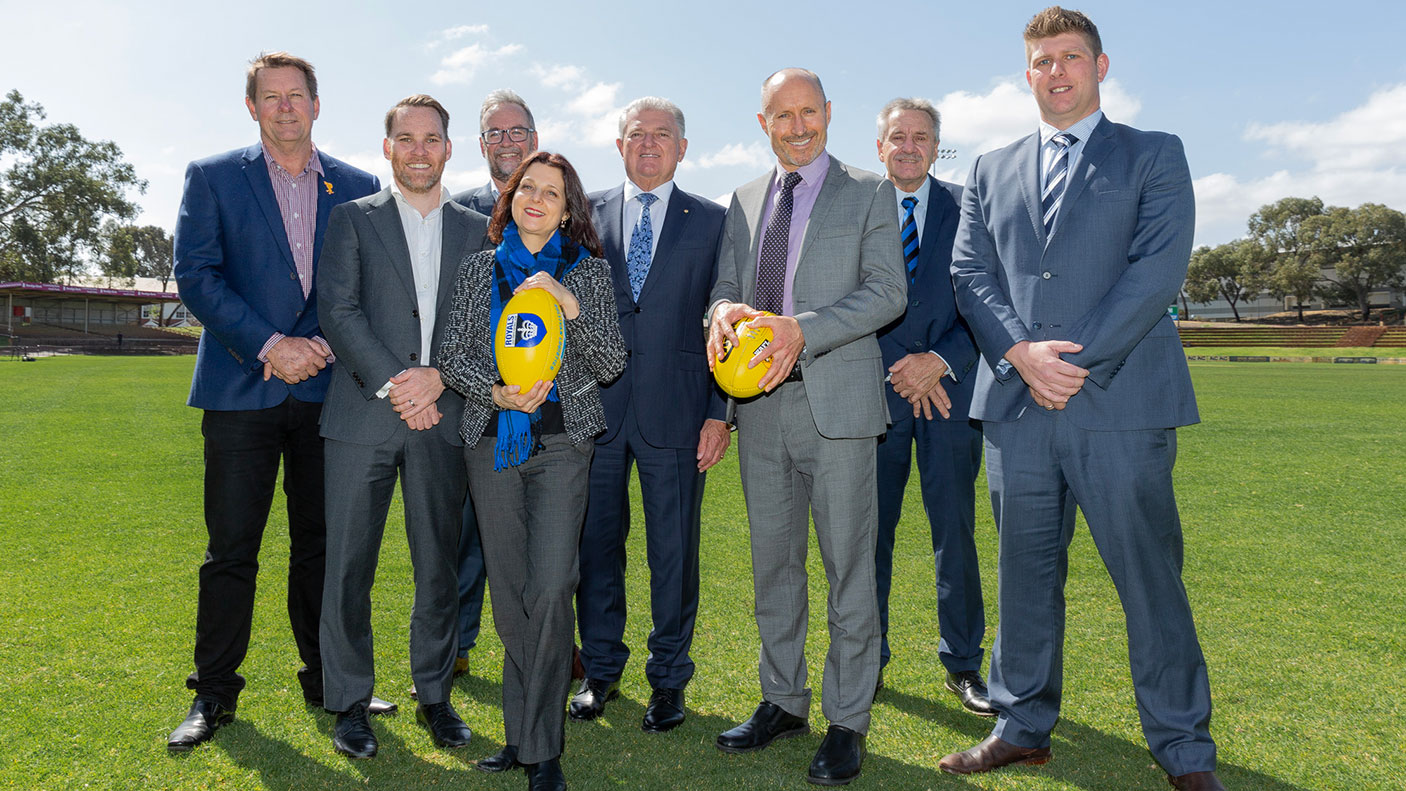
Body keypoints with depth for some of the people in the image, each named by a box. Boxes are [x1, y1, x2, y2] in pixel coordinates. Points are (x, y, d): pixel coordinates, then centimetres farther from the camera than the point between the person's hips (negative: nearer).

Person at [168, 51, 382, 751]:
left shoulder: (358, 188, 10)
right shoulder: (212, 177, 5)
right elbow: (195, 276, -4)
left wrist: (327, 346, -8)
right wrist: (271, 345, -14)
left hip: (327, 388, 2)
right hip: (241, 391, -2)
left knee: (321, 543, 10)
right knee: (231, 550, 2)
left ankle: (327, 680, 23)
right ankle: (213, 694, 17)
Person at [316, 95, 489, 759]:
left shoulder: (477, 230, 13)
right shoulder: (353, 219, 8)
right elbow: (340, 313, -3)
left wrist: (438, 377, -10)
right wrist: (392, 385, -12)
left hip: (443, 418, 2)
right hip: (362, 416, -1)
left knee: (439, 566, 7)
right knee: (349, 566, 2)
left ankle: (434, 696, 23)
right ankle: (349, 703, 18)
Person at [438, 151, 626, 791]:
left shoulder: (589, 270, 6)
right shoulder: (478, 270, 11)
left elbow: (611, 364, -1)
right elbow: (453, 355, 8)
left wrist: (570, 304, -14)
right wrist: (497, 392, -10)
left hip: (561, 441, -2)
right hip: (492, 441, 3)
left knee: (550, 587, -12)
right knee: (508, 590, 6)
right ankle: (520, 735, 20)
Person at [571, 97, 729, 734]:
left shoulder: (712, 221, 7)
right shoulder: (586, 215, 11)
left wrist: (721, 412, -4)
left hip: (675, 409, -1)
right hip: (594, 405, 2)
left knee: (675, 550, 5)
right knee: (596, 543, 10)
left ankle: (669, 678, 22)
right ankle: (600, 670, 27)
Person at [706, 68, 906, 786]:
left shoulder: (869, 193, 2)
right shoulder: (744, 201, 16)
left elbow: (887, 291, -7)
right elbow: (725, 284, 13)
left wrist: (803, 328, -20)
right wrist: (724, 309, -12)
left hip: (836, 402, -4)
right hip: (761, 405, 5)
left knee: (848, 566, 1)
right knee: (773, 563, 13)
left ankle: (847, 721, 15)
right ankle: (783, 701, 29)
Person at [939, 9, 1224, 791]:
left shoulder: (1154, 154, 8)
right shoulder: (992, 170, 18)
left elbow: (1159, 267, -5)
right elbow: (970, 272, 7)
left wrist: (1076, 360, -14)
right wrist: (1020, 352, -10)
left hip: (1121, 401, -3)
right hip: (1019, 404, 3)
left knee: (1150, 576, 2)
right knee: (1025, 572, 10)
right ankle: (1024, 727, 24)